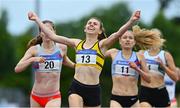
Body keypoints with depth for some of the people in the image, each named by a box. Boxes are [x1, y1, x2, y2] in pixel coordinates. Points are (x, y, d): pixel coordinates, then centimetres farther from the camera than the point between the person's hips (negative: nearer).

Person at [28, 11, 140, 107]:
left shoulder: (102, 44, 2)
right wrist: (37, 19, 12)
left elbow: (118, 34, -16)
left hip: (93, 89, -1)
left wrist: (131, 21, -33)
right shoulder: (77, 43, 12)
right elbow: (53, 36, 13)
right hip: (76, 87, 1)